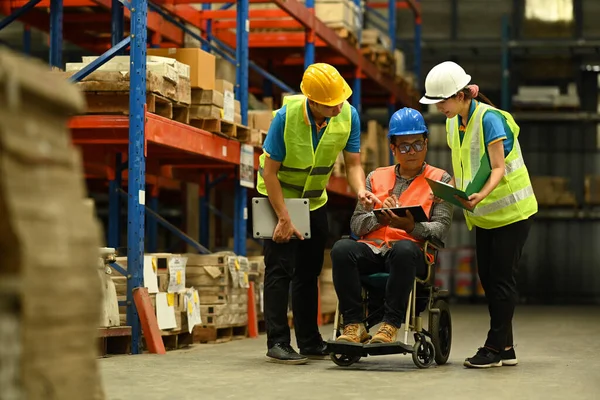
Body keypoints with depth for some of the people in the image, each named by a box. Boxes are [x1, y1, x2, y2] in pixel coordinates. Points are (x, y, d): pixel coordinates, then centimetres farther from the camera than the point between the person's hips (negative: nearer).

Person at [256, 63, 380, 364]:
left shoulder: (348, 116, -17)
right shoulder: (286, 116, -28)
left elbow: (353, 163, -11)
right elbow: (270, 172, -22)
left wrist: (360, 191, -33)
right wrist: (284, 219, -24)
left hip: (315, 200, 5)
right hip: (278, 196, -5)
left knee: (309, 271, 11)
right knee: (280, 268, -9)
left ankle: (309, 341, 18)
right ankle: (277, 343, -6)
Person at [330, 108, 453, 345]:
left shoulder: (440, 180, 14)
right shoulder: (376, 178, 23)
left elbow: (441, 228, 1)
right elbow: (356, 225, 13)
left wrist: (411, 226, -20)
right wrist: (379, 216, -8)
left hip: (411, 249, -3)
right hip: (372, 248, 3)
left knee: (404, 249, -40)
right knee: (342, 249, -30)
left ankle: (390, 325, -34)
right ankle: (354, 325, -27)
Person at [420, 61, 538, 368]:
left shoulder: (489, 119, -20)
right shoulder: (453, 123, 4)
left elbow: (498, 169, -23)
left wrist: (481, 195, -39)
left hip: (510, 210, -8)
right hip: (483, 214, 8)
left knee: (502, 278, -6)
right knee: (487, 277, 7)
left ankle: (494, 348, -2)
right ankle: (506, 349, 14)